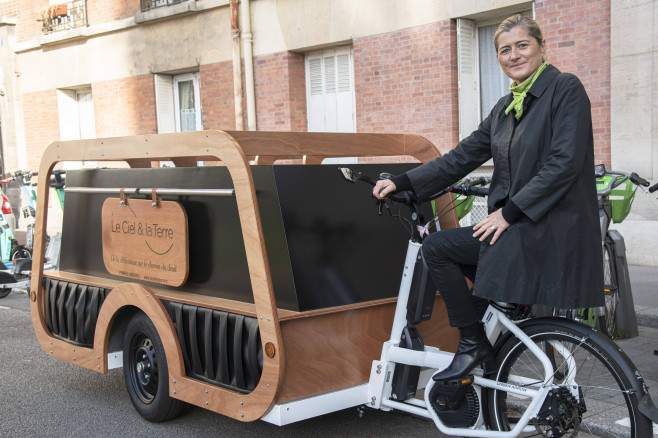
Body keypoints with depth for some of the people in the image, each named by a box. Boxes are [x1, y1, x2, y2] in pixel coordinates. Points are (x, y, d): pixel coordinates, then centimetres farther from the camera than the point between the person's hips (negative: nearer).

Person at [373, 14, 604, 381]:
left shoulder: (566, 89, -8)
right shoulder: (506, 107, 15)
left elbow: (565, 163, -18)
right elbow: (464, 156, 13)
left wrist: (509, 212, -19)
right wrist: (402, 183, 6)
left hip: (552, 228, -8)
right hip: (517, 225, 8)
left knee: (437, 247, -11)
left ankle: (474, 343, 1)